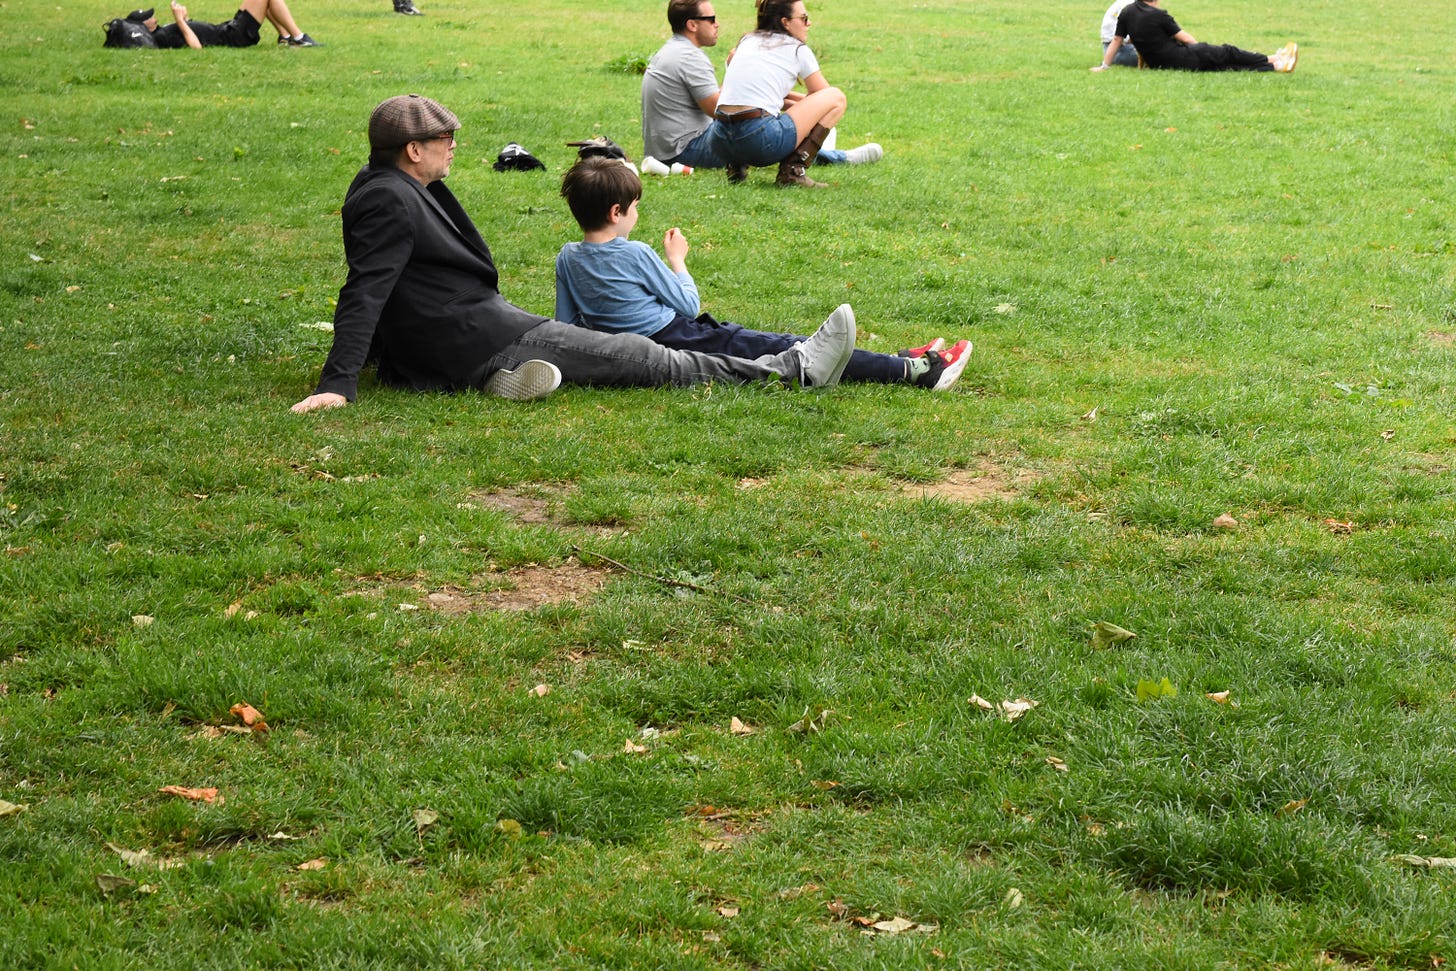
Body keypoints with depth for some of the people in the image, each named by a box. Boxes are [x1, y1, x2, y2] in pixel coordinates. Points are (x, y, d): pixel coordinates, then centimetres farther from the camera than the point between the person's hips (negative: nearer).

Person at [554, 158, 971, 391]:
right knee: (782, 348, -5)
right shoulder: (635, 254, -16)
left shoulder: (567, 259, 3)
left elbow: (566, 323, 11)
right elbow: (688, 305, -5)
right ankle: (916, 371, -4)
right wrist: (677, 259, 8)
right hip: (675, 340, -8)